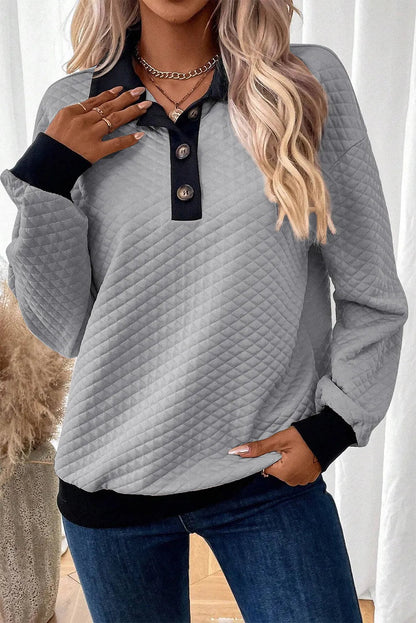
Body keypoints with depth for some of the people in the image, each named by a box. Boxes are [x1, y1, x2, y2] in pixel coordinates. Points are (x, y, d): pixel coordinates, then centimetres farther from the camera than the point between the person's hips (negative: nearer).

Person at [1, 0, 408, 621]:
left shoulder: (310, 81, -2)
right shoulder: (72, 108, 1)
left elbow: (373, 295, 2)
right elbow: (61, 326, -3)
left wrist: (335, 421, -6)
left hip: (272, 472, -1)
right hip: (111, 476, 2)